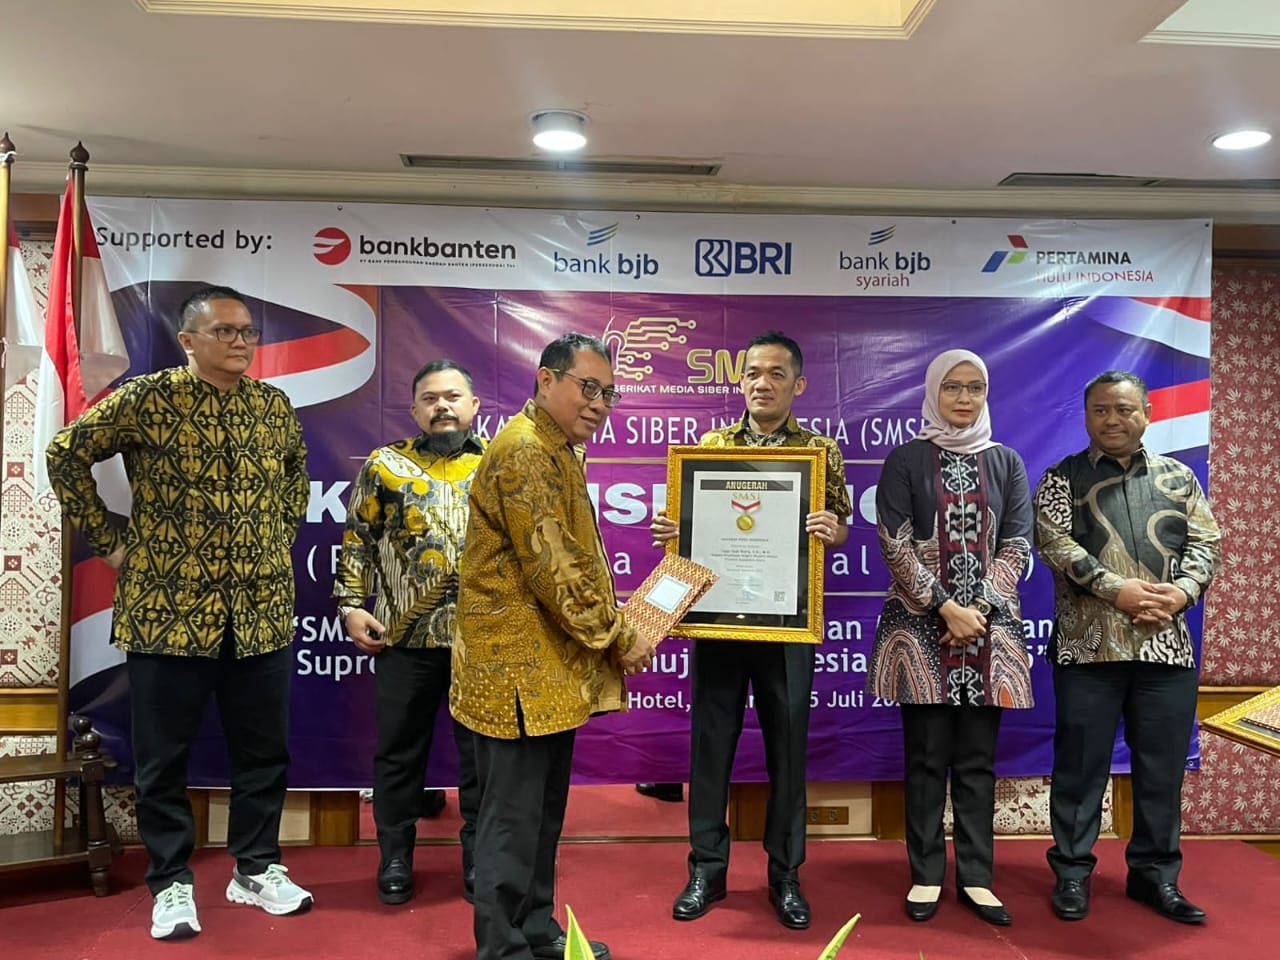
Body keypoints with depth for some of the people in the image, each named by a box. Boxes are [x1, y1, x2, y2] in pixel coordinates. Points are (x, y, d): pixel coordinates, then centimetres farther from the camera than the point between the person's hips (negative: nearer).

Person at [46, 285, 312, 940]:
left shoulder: (275, 405, 7)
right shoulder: (147, 398, -6)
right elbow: (67, 455, -1)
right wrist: (109, 542, -3)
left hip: (261, 611, 4)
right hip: (168, 609, -4)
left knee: (264, 749, 11)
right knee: (163, 757, 7)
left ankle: (255, 869, 28)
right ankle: (171, 884, 24)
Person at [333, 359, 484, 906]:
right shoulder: (385, 465, 3)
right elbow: (357, 539, 6)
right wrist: (351, 604, -3)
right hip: (404, 636, 0)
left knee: (481, 750, 10)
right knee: (399, 749, 11)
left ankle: (478, 854, 26)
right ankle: (395, 856, 27)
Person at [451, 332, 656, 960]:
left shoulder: (559, 451, 15)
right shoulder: (523, 450, -17)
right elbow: (550, 569, -22)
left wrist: (610, 630, 12)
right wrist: (619, 639, -13)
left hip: (554, 665, 10)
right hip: (520, 666, -10)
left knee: (544, 809, 18)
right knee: (514, 814, 1)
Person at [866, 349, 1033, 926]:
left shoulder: (1005, 463, 10)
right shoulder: (905, 460, 2)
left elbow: (1016, 545, 4)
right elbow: (895, 544, -5)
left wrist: (979, 609, -9)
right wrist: (946, 609, -12)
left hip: (989, 627, 2)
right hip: (923, 625, -2)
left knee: (977, 757, 6)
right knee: (927, 755, 3)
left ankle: (975, 876, 16)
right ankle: (927, 874, 13)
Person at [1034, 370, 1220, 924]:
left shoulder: (1178, 477, 13)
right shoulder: (1062, 478, 4)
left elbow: (1204, 542, 8)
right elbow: (1056, 544, -8)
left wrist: (1182, 591, -12)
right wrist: (1119, 590, -18)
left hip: (1167, 645, 3)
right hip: (1088, 644, -3)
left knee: (1162, 767, 9)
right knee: (1081, 764, 4)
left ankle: (1155, 874, 24)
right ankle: (1072, 871, 16)